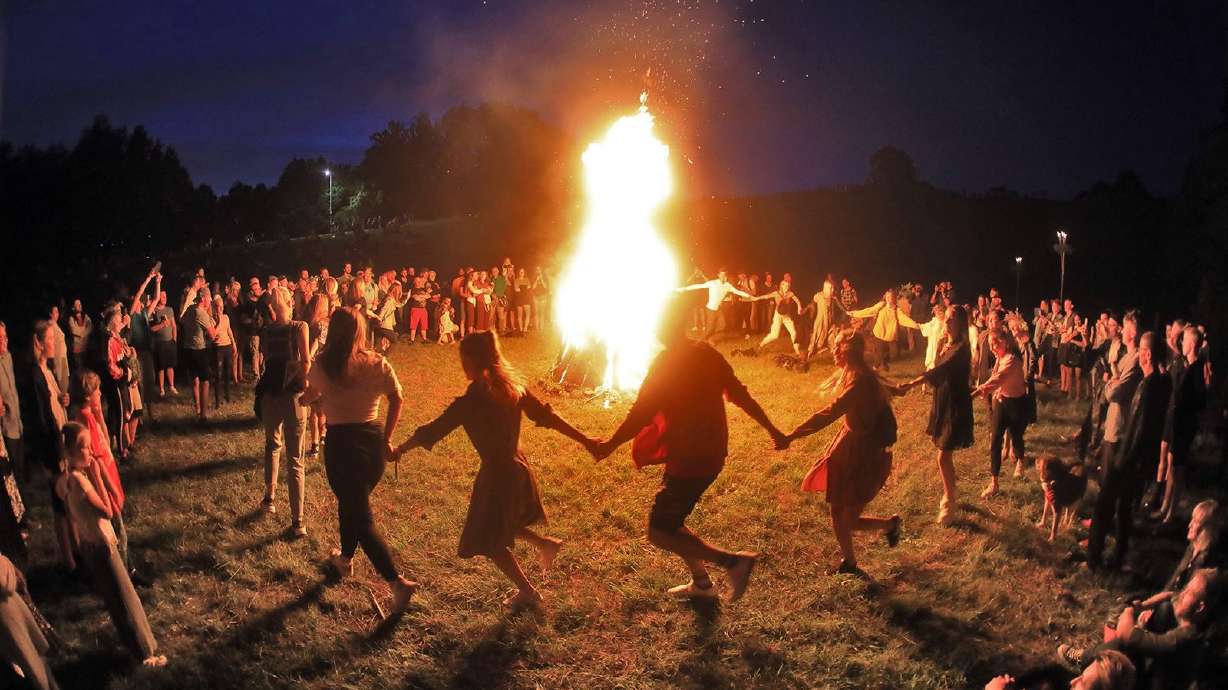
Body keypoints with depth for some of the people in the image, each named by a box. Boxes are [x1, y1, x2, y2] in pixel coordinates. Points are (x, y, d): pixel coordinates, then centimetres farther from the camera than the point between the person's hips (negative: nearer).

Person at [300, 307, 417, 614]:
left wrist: (304, 397, 36)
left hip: (341, 442, -4)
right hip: (373, 439, 4)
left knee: (361, 517, 1)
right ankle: (345, 558, 47)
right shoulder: (378, 363, -2)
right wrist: (387, 439, 3)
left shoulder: (323, 364, -7)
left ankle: (397, 581, -7)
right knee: (353, 502, 27)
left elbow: (310, 396, 11)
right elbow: (397, 399, -6)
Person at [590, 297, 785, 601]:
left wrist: (609, 446, -8)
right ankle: (701, 582, 30)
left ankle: (733, 561, -5)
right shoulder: (707, 354, 4)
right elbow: (741, 396, 9)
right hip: (711, 454, 9)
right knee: (669, 521, 22)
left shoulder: (666, 362, -19)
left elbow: (641, 415, -20)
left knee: (660, 533, 0)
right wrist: (772, 430, 18)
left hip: (690, 460, -9)